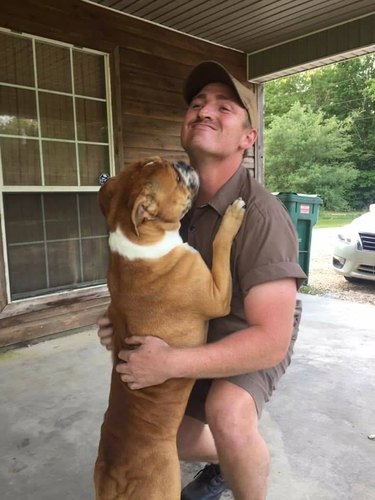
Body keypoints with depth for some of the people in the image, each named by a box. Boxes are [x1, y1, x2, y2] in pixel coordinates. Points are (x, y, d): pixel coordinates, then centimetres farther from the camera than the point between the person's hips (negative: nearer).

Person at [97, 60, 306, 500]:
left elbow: (272, 341, -35)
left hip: (255, 342, -6)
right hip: (199, 334, 6)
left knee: (227, 413, -36)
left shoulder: (260, 215, -32)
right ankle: (223, 461, 47)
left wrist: (172, 363, -38)